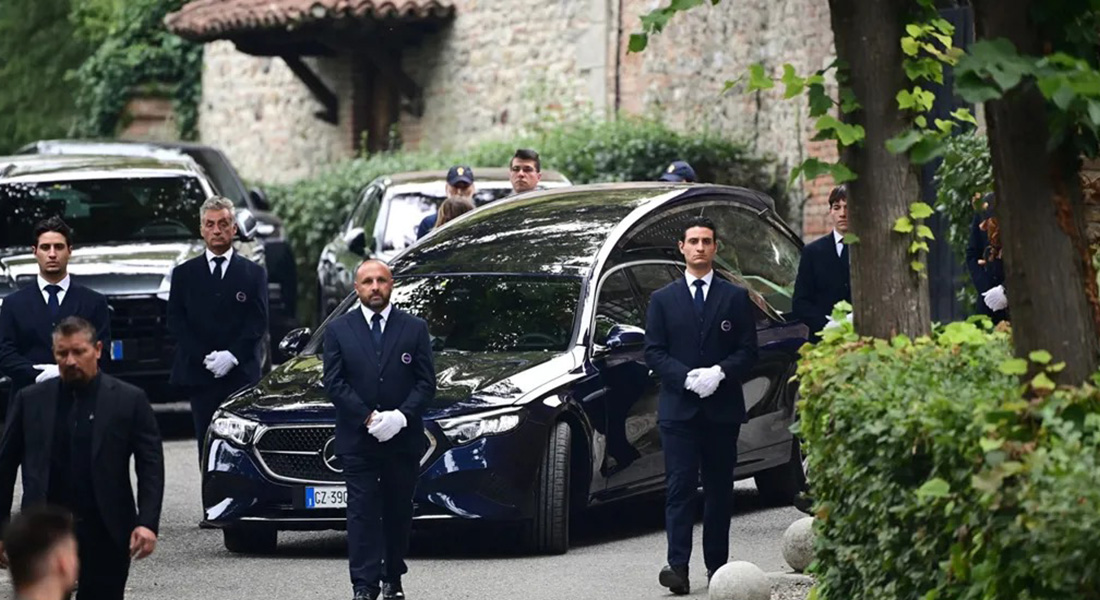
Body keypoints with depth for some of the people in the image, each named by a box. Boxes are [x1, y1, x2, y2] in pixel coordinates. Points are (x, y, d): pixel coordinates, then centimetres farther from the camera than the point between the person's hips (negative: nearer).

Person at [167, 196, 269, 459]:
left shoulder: (254, 274, 9)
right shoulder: (184, 274, 12)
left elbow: (258, 322, 2)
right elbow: (176, 322, 5)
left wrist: (232, 356, -12)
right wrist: (204, 358, -8)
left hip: (242, 375, -1)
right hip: (199, 376, 1)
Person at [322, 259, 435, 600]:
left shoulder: (415, 329, 6)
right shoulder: (339, 331, 5)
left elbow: (426, 382, 2)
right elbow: (334, 384, -1)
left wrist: (401, 416, -14)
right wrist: (369, 417, -12)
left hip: (404, 440, 1)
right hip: (357, 441, -1)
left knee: (399, 512, 7)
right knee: (362, 513, -5)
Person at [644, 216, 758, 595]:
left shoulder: (735, 298, 8)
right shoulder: (663, 300, 8)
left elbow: (748, 350, 4)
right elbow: (653, 351, 3)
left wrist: (719, 373, -13)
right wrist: (686, 377, -12)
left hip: (722, 407, 1)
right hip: (678, 407, -1)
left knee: (719, 489, 6)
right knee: (679, 488, -8)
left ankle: (717, 567, 13)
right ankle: (678, 567, -15)